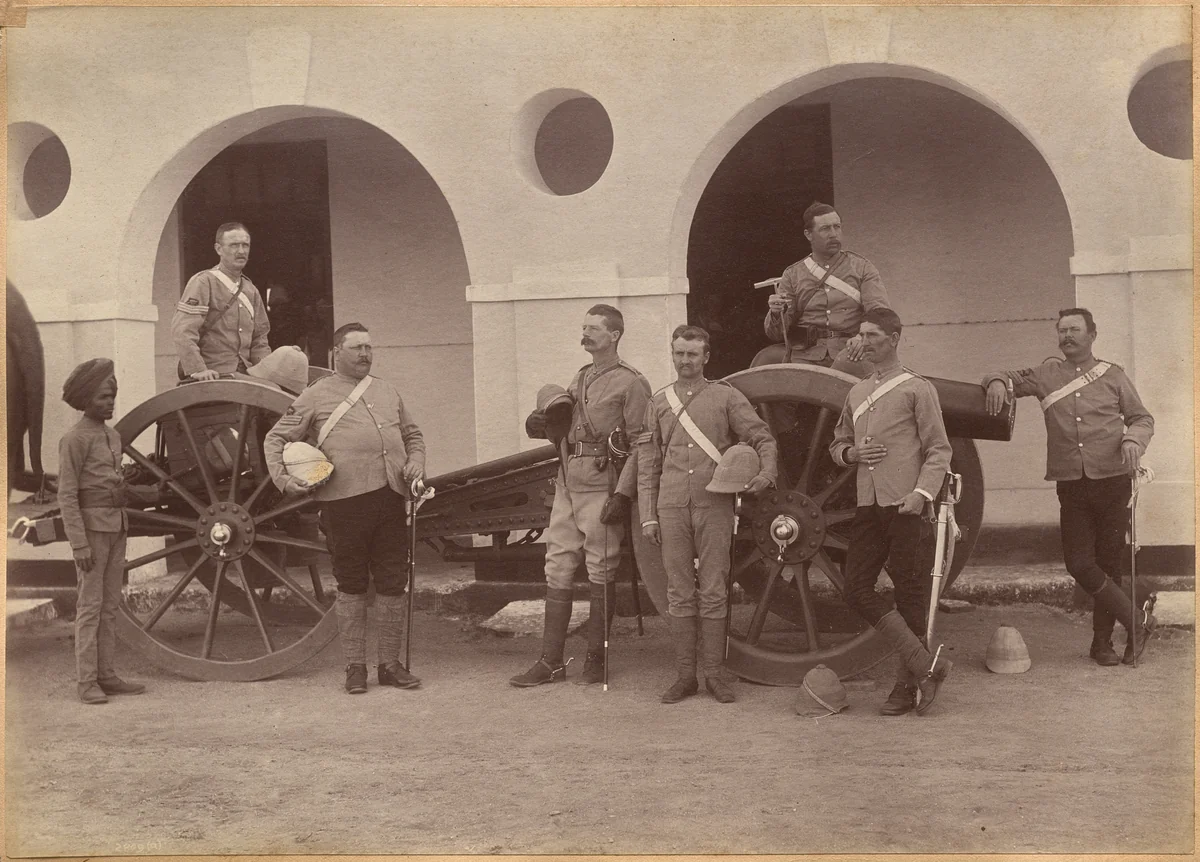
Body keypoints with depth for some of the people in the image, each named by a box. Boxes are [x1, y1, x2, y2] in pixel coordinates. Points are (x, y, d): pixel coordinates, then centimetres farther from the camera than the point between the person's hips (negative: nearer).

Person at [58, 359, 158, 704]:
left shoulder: (113, 436, 13)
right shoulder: (74, 439, -10)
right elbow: (67, 495, -14)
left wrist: (155, 493, 14)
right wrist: (79, 544, -19)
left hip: (117, 525, 8)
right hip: (91, 526, -8)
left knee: (110, 604, 9)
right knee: (90, 604, -4)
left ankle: (106, 675, 15)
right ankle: (87, 682, 1)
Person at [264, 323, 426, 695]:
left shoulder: (387, 391, 20)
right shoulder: (316, 397, 6)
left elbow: (412, 434, 29)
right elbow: (275, 438, 8)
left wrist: (416, 463, 10)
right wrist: (282, 478, -6)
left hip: (390, 497, 4)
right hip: (344, 501, -4)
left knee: (393, 584, 6)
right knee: (351, 587, 4)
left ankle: (390, 664, 17)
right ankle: (355, 667, 13)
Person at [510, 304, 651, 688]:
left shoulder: (630, 382, -5)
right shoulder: (579, 378, 17)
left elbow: (640, 444, -9)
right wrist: (544, 426, 3)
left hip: (601, 488, -7)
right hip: (566, 485, 7)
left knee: (600, 575, 1)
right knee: (557, 570, 5)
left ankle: (596, 659, 12)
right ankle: (550, 661, 10)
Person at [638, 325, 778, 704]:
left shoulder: (726, 396, 6)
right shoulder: (658, 402, 12)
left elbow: (762, 438, 4)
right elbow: (647, 463, 11)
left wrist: (766, 473, -17)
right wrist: (648, 516, 6)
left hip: (715, 506, -2)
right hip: (671, 509, 2)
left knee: (713, 592, 1)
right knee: (679, 594, 4)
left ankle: (714, 673, 9)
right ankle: (685, 676, 11)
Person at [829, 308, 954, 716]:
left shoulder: (917, 388, 0)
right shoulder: (856, 393, 18)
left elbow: (939, 450, -4)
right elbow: (837, 445, 27)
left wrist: (922, 492, -18)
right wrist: (852, 453, 4)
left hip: (905, 506, -6)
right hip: (867, 506, 6)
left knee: (911, 595, 0)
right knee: (856, 589, -3)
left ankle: (907, 684, 10)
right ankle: (924, 663, 0)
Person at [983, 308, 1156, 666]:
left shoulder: (1112, 375, 8)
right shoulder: (1047, 374, 10)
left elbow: (1142, 418, 13)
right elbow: (1010, 378, 16)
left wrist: (1133, 440, -9)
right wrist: (997, 381, -9)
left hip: (1112, 480, -1)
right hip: (1071, 485, 1)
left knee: (1109, 562, 3)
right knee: (1079, 564, -6)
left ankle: (1103, 640, 18)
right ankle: (1136, 617, 12)